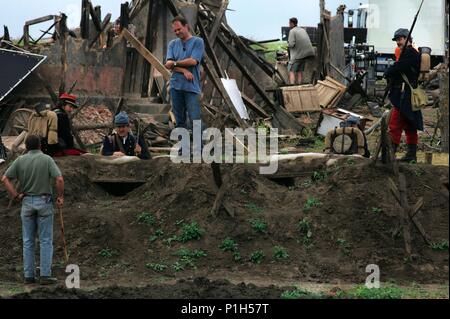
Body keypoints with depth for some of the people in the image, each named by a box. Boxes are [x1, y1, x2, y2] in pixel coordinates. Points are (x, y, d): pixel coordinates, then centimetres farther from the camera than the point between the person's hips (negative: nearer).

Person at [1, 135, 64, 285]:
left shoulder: (20, 160, 1)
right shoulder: (47, 159, -5)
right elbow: (59, 179, -15)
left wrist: (16, 195, 1)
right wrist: (60, 196, -2)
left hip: (27, 202, 2)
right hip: (44, 201, -2)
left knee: (28, 241, 9)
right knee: (46, 240, 2)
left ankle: (29, 275, 9)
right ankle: (45, 275, -2)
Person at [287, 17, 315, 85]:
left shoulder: (292, 31, -10)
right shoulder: (303, 30, 14)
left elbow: (291, 44, -18)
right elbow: (308, 41, 16)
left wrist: (288, 42, 3)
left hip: (297, 55, -7)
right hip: (305, 54, 7)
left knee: (291, 71, -5)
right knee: (300, 72, 11)